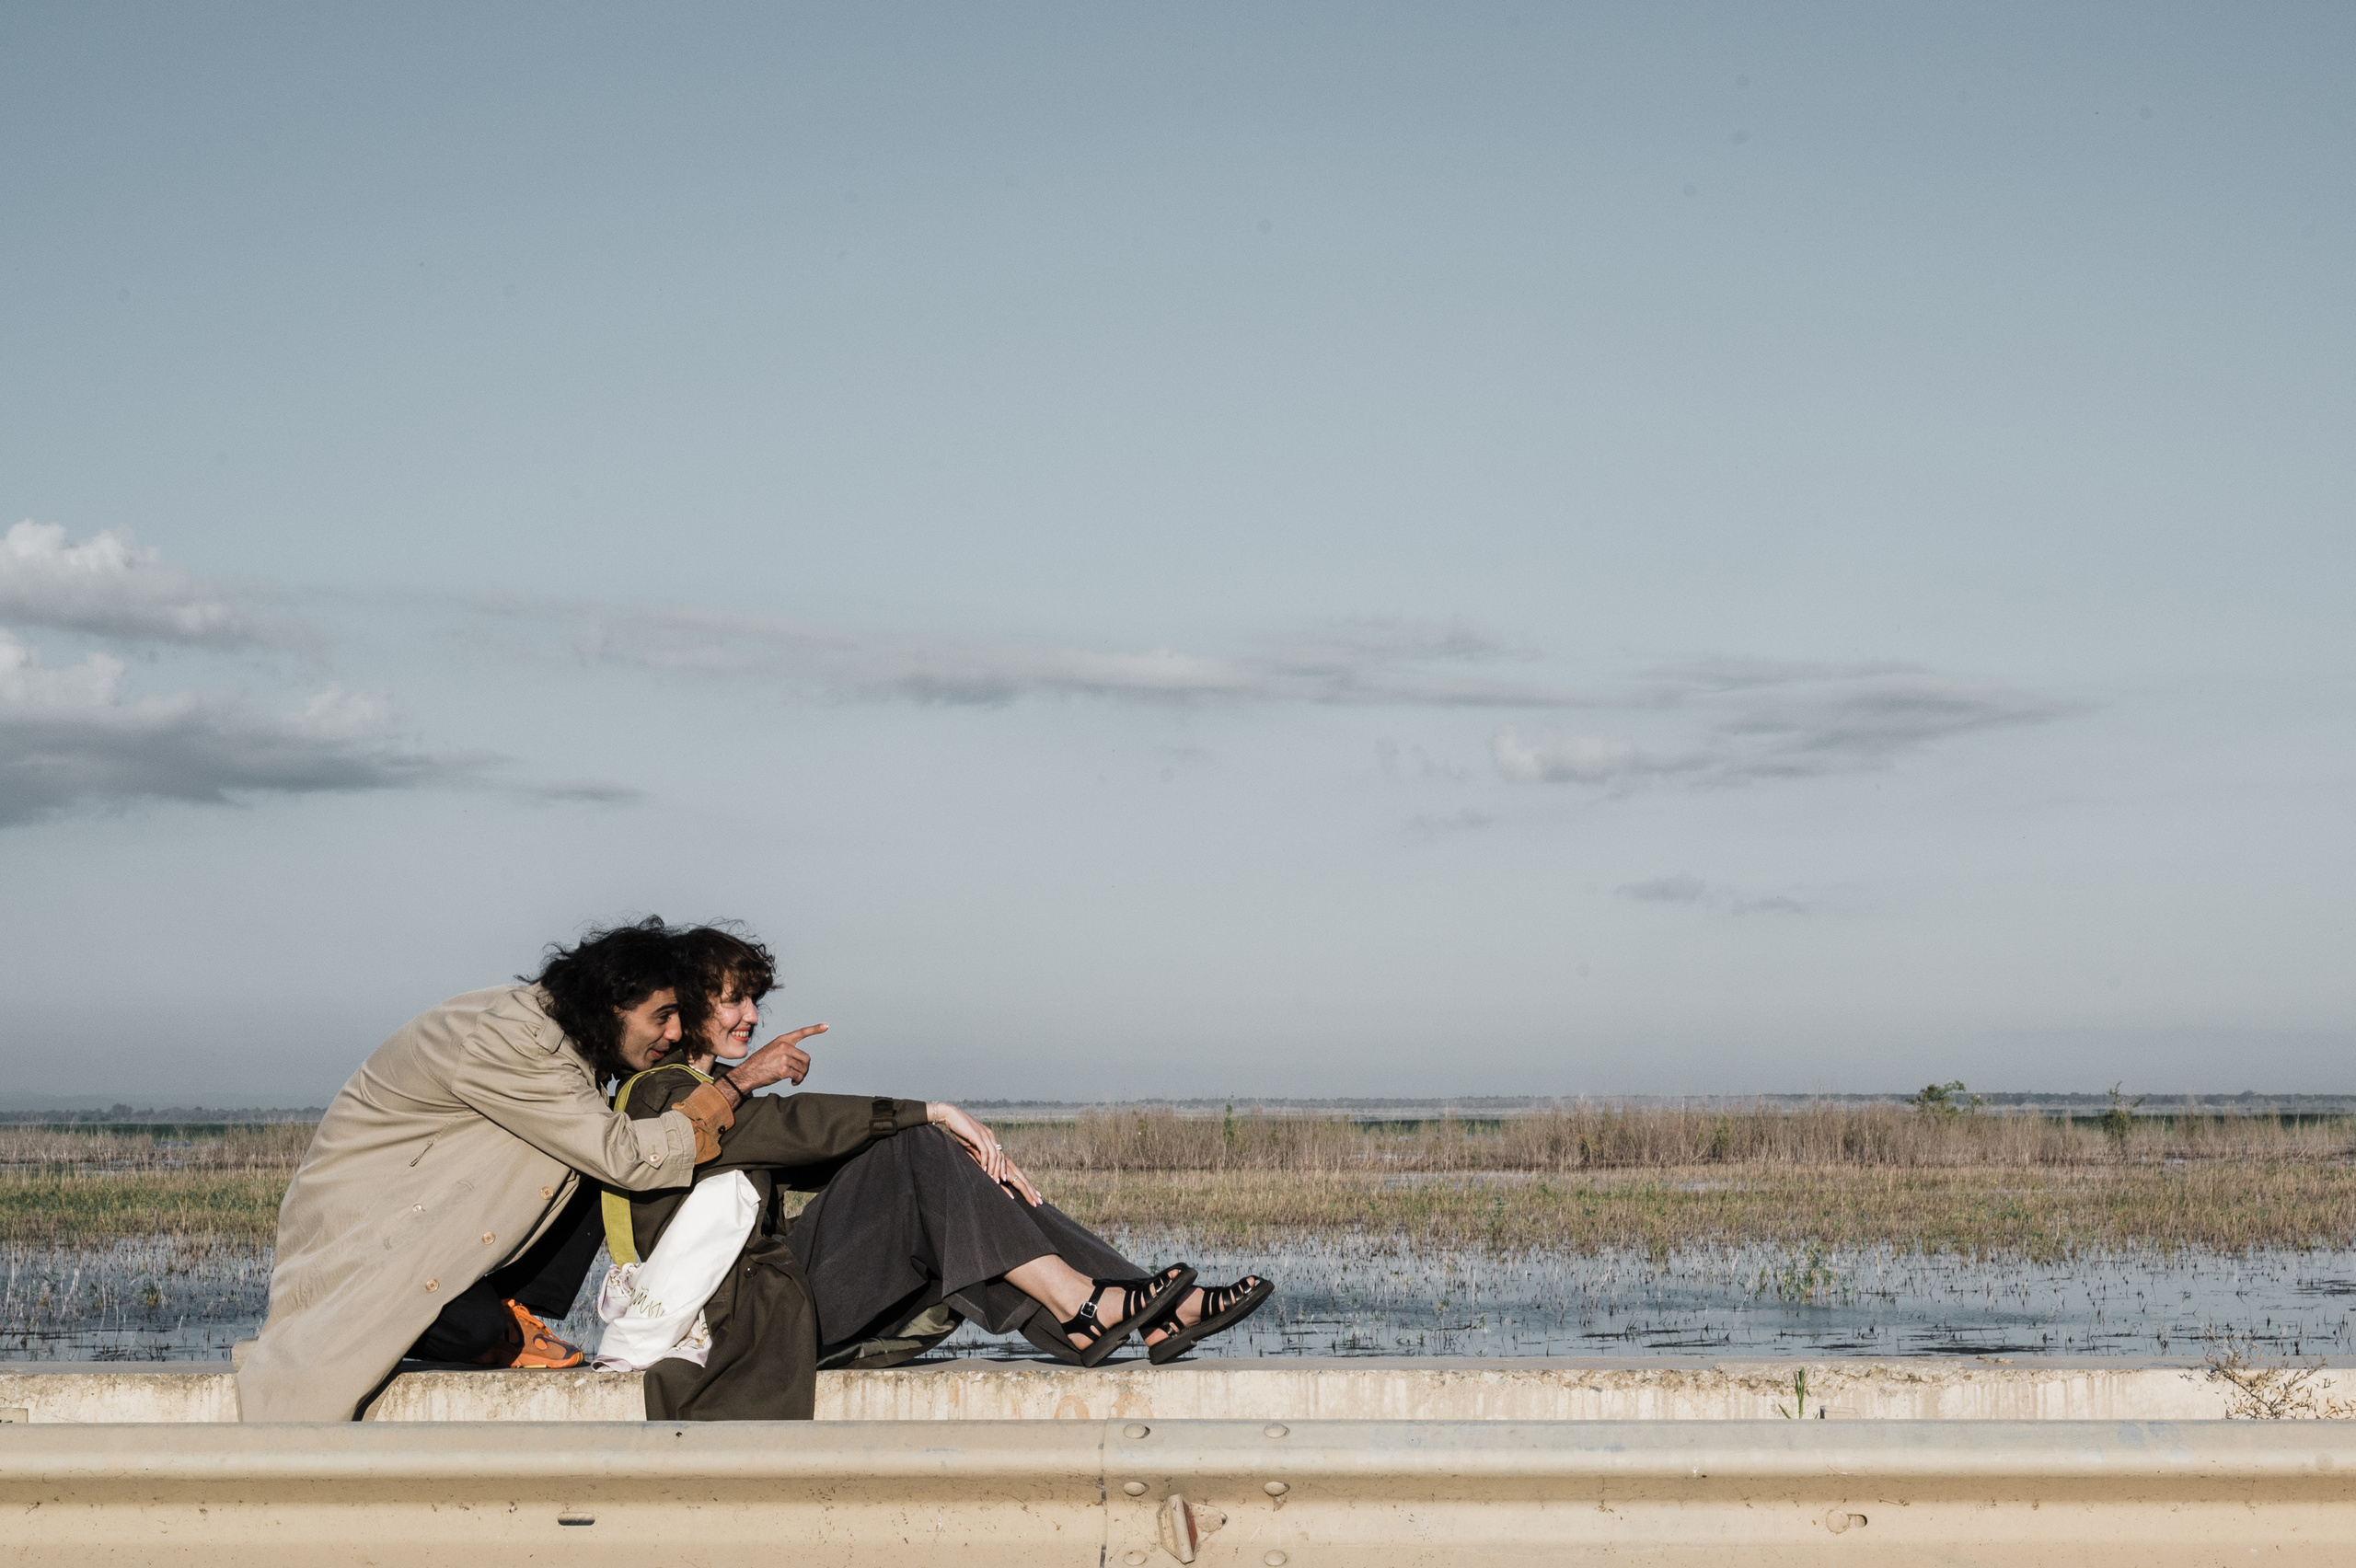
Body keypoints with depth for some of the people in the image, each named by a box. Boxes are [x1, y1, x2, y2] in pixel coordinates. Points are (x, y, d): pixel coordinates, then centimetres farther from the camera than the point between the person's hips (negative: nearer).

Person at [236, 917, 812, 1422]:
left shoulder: (551, 1025, -1)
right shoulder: (506, 1043, -28)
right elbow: (625, 1156, -30)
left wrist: (734, 1080, 1)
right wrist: (731, 1092, -19)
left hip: (431, 1208, 9)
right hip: (362, 1231, -9)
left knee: (591, 1181, -5)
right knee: (474, 1326, -34)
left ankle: (517, 1310, 0)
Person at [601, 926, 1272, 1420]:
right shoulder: (658, 1094, -5)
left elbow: (828, 1157, 13)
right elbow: (794, 1123, -19)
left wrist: (962, 1150, -2)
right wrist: (931, 1115, -20)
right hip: (746, 1312, -9)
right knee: (914, 1151, -19)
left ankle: (1157, 1315, -16)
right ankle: (1078, 1306, -26)